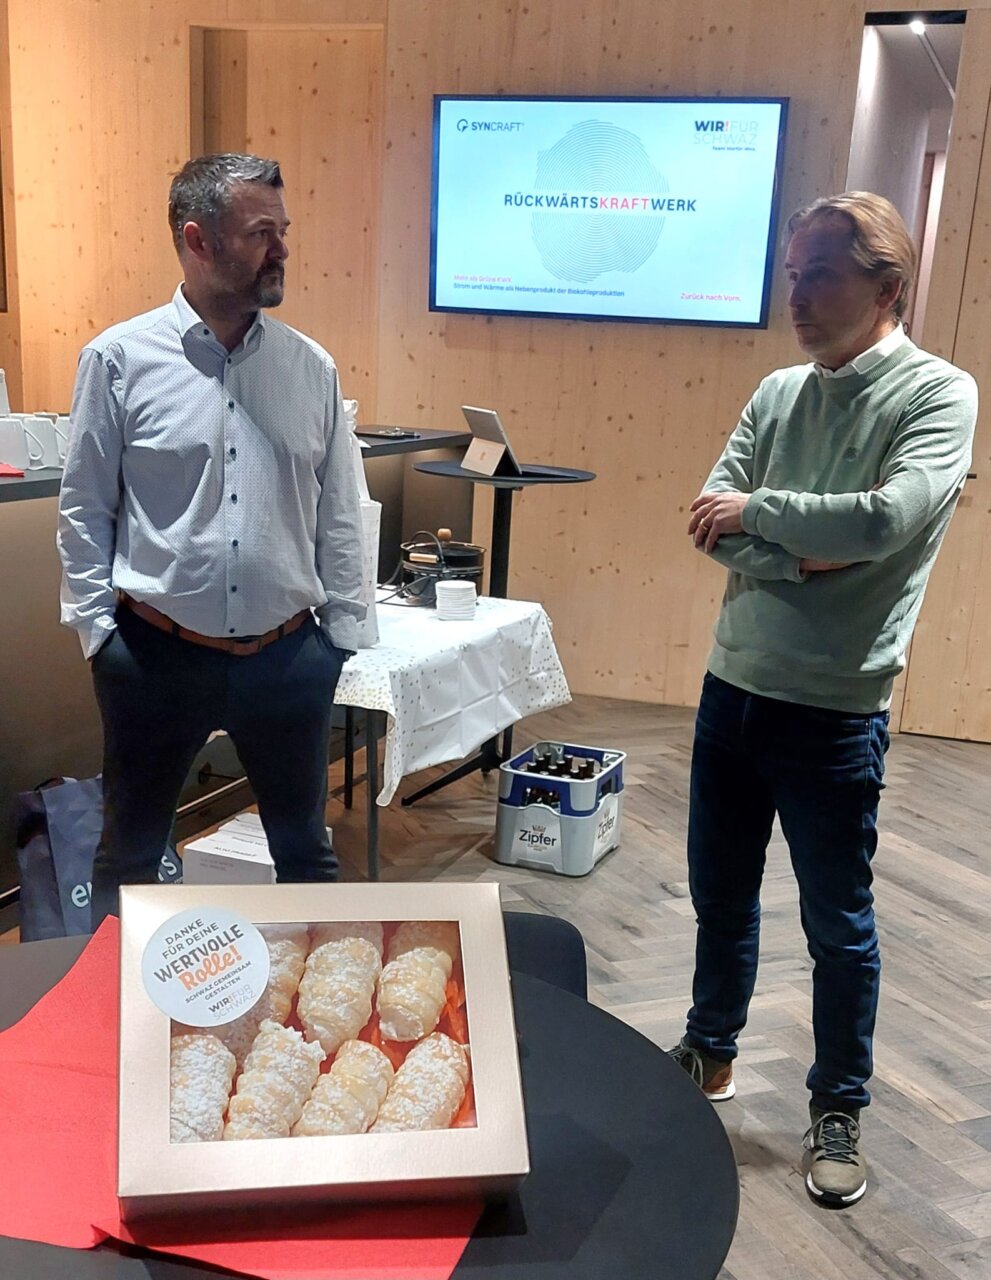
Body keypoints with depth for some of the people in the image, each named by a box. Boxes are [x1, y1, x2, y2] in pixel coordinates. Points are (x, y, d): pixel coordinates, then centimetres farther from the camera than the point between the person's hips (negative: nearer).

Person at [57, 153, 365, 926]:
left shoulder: (311, 367, 3)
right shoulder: (121, 358, -4)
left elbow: (338, 512, 6)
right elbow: (84, 508, -1)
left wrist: (340, 634, 5)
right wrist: (97, 628, -4)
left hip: (287, 655, 2)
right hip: (158, 655, -2)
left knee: (306, 850, 17)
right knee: (130, 856, 16)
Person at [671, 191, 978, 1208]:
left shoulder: (937, 395, -10)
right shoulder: (779, 393, 5)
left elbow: (883, 522, -25)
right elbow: (712, 522, -3)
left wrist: (758, 510, -13)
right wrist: (799, 558, -19)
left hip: (831, 713, -5)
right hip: (732, 687, 5)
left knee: (837, 925, 10)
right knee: (720, 895, 19)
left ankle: (838, 1112, 31)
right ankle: (709, 1056, 41)